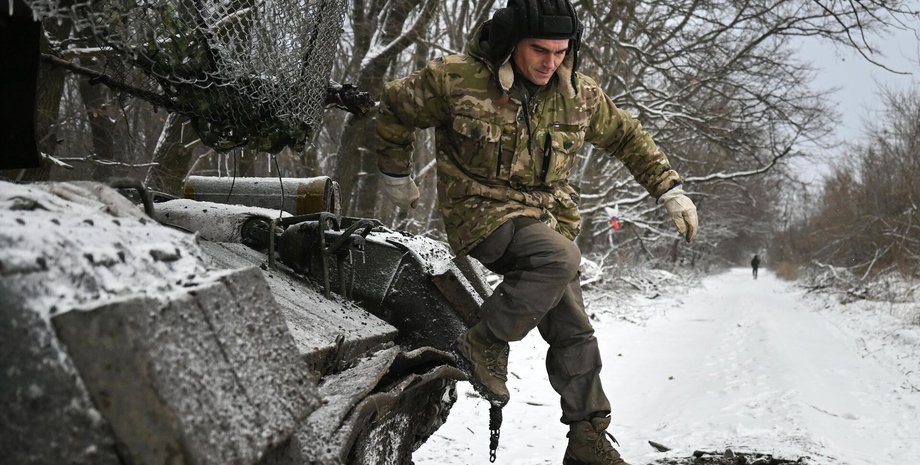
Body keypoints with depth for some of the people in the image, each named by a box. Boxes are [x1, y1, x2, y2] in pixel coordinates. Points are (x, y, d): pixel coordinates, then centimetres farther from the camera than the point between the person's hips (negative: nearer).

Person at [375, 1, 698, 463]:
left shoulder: (578, 92, -2)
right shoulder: (457, 78, -15)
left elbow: (627, 137, 14)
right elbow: (395, 109, 1)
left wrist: (670, 191, 8)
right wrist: (395, 174, 12)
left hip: (547, 216, 5)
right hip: (482, 211, -5)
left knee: (573, 331, 3)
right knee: (560, 257, -33)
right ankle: (483, 344, -14)